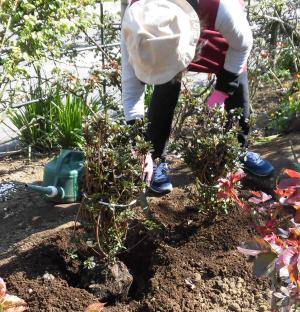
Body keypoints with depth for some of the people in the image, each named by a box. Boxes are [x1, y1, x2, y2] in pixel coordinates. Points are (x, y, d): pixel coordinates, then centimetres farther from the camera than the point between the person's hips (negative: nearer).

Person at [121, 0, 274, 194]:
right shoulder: (136, 19, -40)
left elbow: (242, 45, -22)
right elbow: (131, 85, -31)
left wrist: (223, 88, -19)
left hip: (222, 37, 0)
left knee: (237, 90, -1)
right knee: (164, 95, -16)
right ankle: (157, 161, 3)